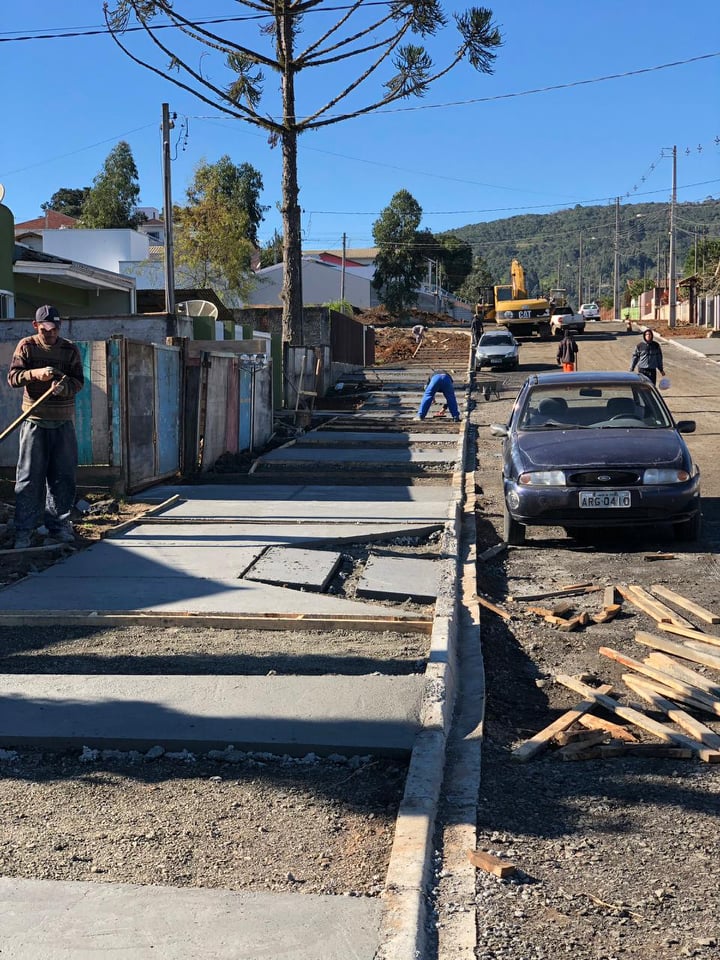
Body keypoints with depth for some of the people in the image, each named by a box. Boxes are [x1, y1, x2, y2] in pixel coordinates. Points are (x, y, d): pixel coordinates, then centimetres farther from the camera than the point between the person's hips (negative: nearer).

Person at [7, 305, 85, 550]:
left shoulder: (70, 350, 5)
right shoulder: (26, 346, 2)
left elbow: (79, 381, -1)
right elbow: (12, 377, -7)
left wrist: (64, 387, -23)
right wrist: (36, 373, -25)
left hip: (64, 422, 2)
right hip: (35, 421, -2)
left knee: (63, 477, 6)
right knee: (29, 477, -3)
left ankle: (58, 525, 17)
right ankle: (23, 531, 0)